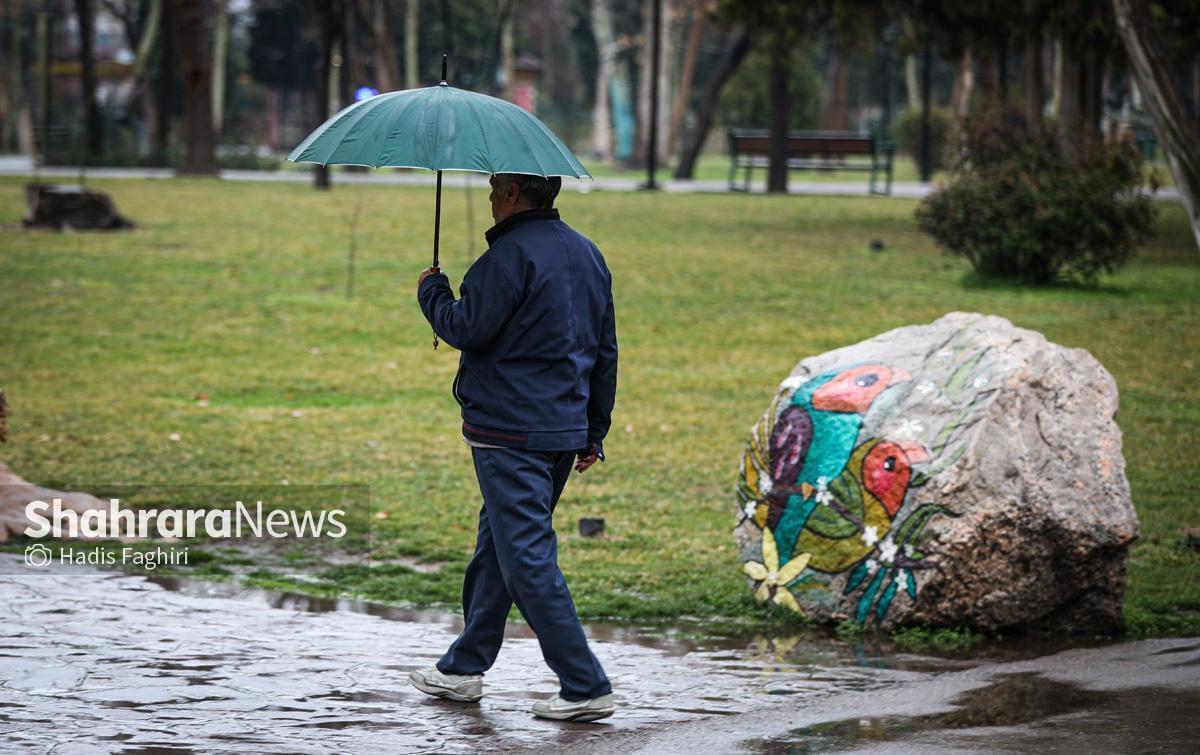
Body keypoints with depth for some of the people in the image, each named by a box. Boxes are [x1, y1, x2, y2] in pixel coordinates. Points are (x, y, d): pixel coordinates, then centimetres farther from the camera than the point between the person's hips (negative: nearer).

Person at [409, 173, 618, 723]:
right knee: (496, 550, 20)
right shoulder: (588, 255, 14)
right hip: (564, 428, 9)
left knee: (528, 561, -7)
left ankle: (586, 687, -10)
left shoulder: (511, 256, -15)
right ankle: (464, 668, 29)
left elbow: (464, 328, -16)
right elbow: (605, 352, 17)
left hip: (510, 434, -9)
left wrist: (431, 290, 4)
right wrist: (594, 432, 22)